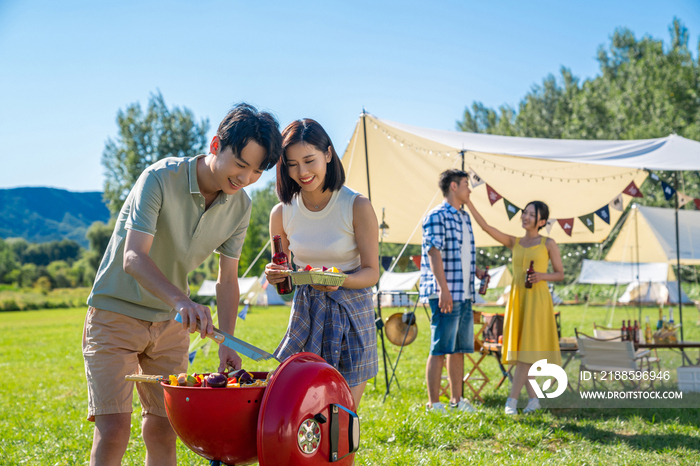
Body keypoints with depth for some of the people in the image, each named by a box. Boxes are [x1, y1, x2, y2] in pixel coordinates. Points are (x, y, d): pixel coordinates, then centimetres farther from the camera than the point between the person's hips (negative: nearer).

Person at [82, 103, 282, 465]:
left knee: (163, 430, 6)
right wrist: (181, 300, -48)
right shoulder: (160, 179, -23)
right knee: (113, 428, -13)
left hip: (171, 323, 5)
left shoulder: (240, 206, -5)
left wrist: (227, 342, -12)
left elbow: (227, 277, 0)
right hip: (116, 313, -5)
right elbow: (134, 258, -31)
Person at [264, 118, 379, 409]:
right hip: (305, 316, 3)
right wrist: (275, 276, -11)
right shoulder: (282, 213, 0)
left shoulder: (357, 206, -11)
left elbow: (372, 272, -7)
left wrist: (340, 279, -28)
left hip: (351, 316, -3)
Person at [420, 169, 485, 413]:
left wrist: (477, 271, 10)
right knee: (440, 349, -5)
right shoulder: (436, 216, -9)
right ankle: (434, 403, 0)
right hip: (445, 294, -9)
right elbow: (434, 253, -16)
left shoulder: (465, 217, 19)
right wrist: (444, 289, -22)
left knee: (460, 348, 12)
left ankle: (456, 400, 21)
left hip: (465, 294, 9)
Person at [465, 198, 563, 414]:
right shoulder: (514, 242, 10)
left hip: (538, 299, -4)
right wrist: (468, 202, -4)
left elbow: (560, 274, 5)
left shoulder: (548, 244, 1)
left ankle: (512, 399, -5)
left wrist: (542, 276, -15)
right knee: (521, 350, 4)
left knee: (527, 349, -8)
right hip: (517, 299, 4)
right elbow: (485, 227, 3)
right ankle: (533, 399, 13)